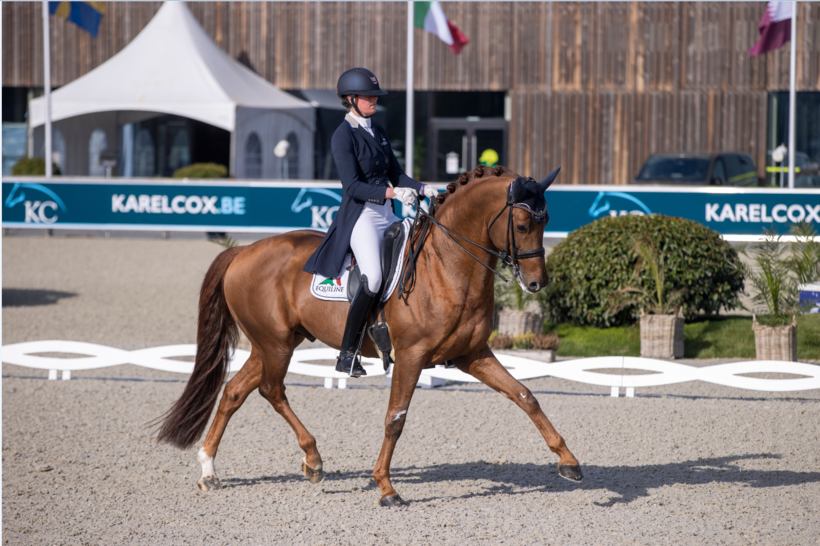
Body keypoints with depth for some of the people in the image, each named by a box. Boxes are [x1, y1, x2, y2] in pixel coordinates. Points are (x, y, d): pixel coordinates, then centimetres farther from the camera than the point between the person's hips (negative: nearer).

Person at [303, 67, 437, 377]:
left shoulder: (377, 133, 16)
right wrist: (392, 192, -28)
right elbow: (353, 186, -17)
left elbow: (396, 174, 19)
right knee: (373, 279, -27)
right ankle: (347, 355, -18)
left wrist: (423, 189, 0)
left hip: (387, 216, 8)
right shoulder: (343, 136, -8)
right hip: (360, 216, -8)